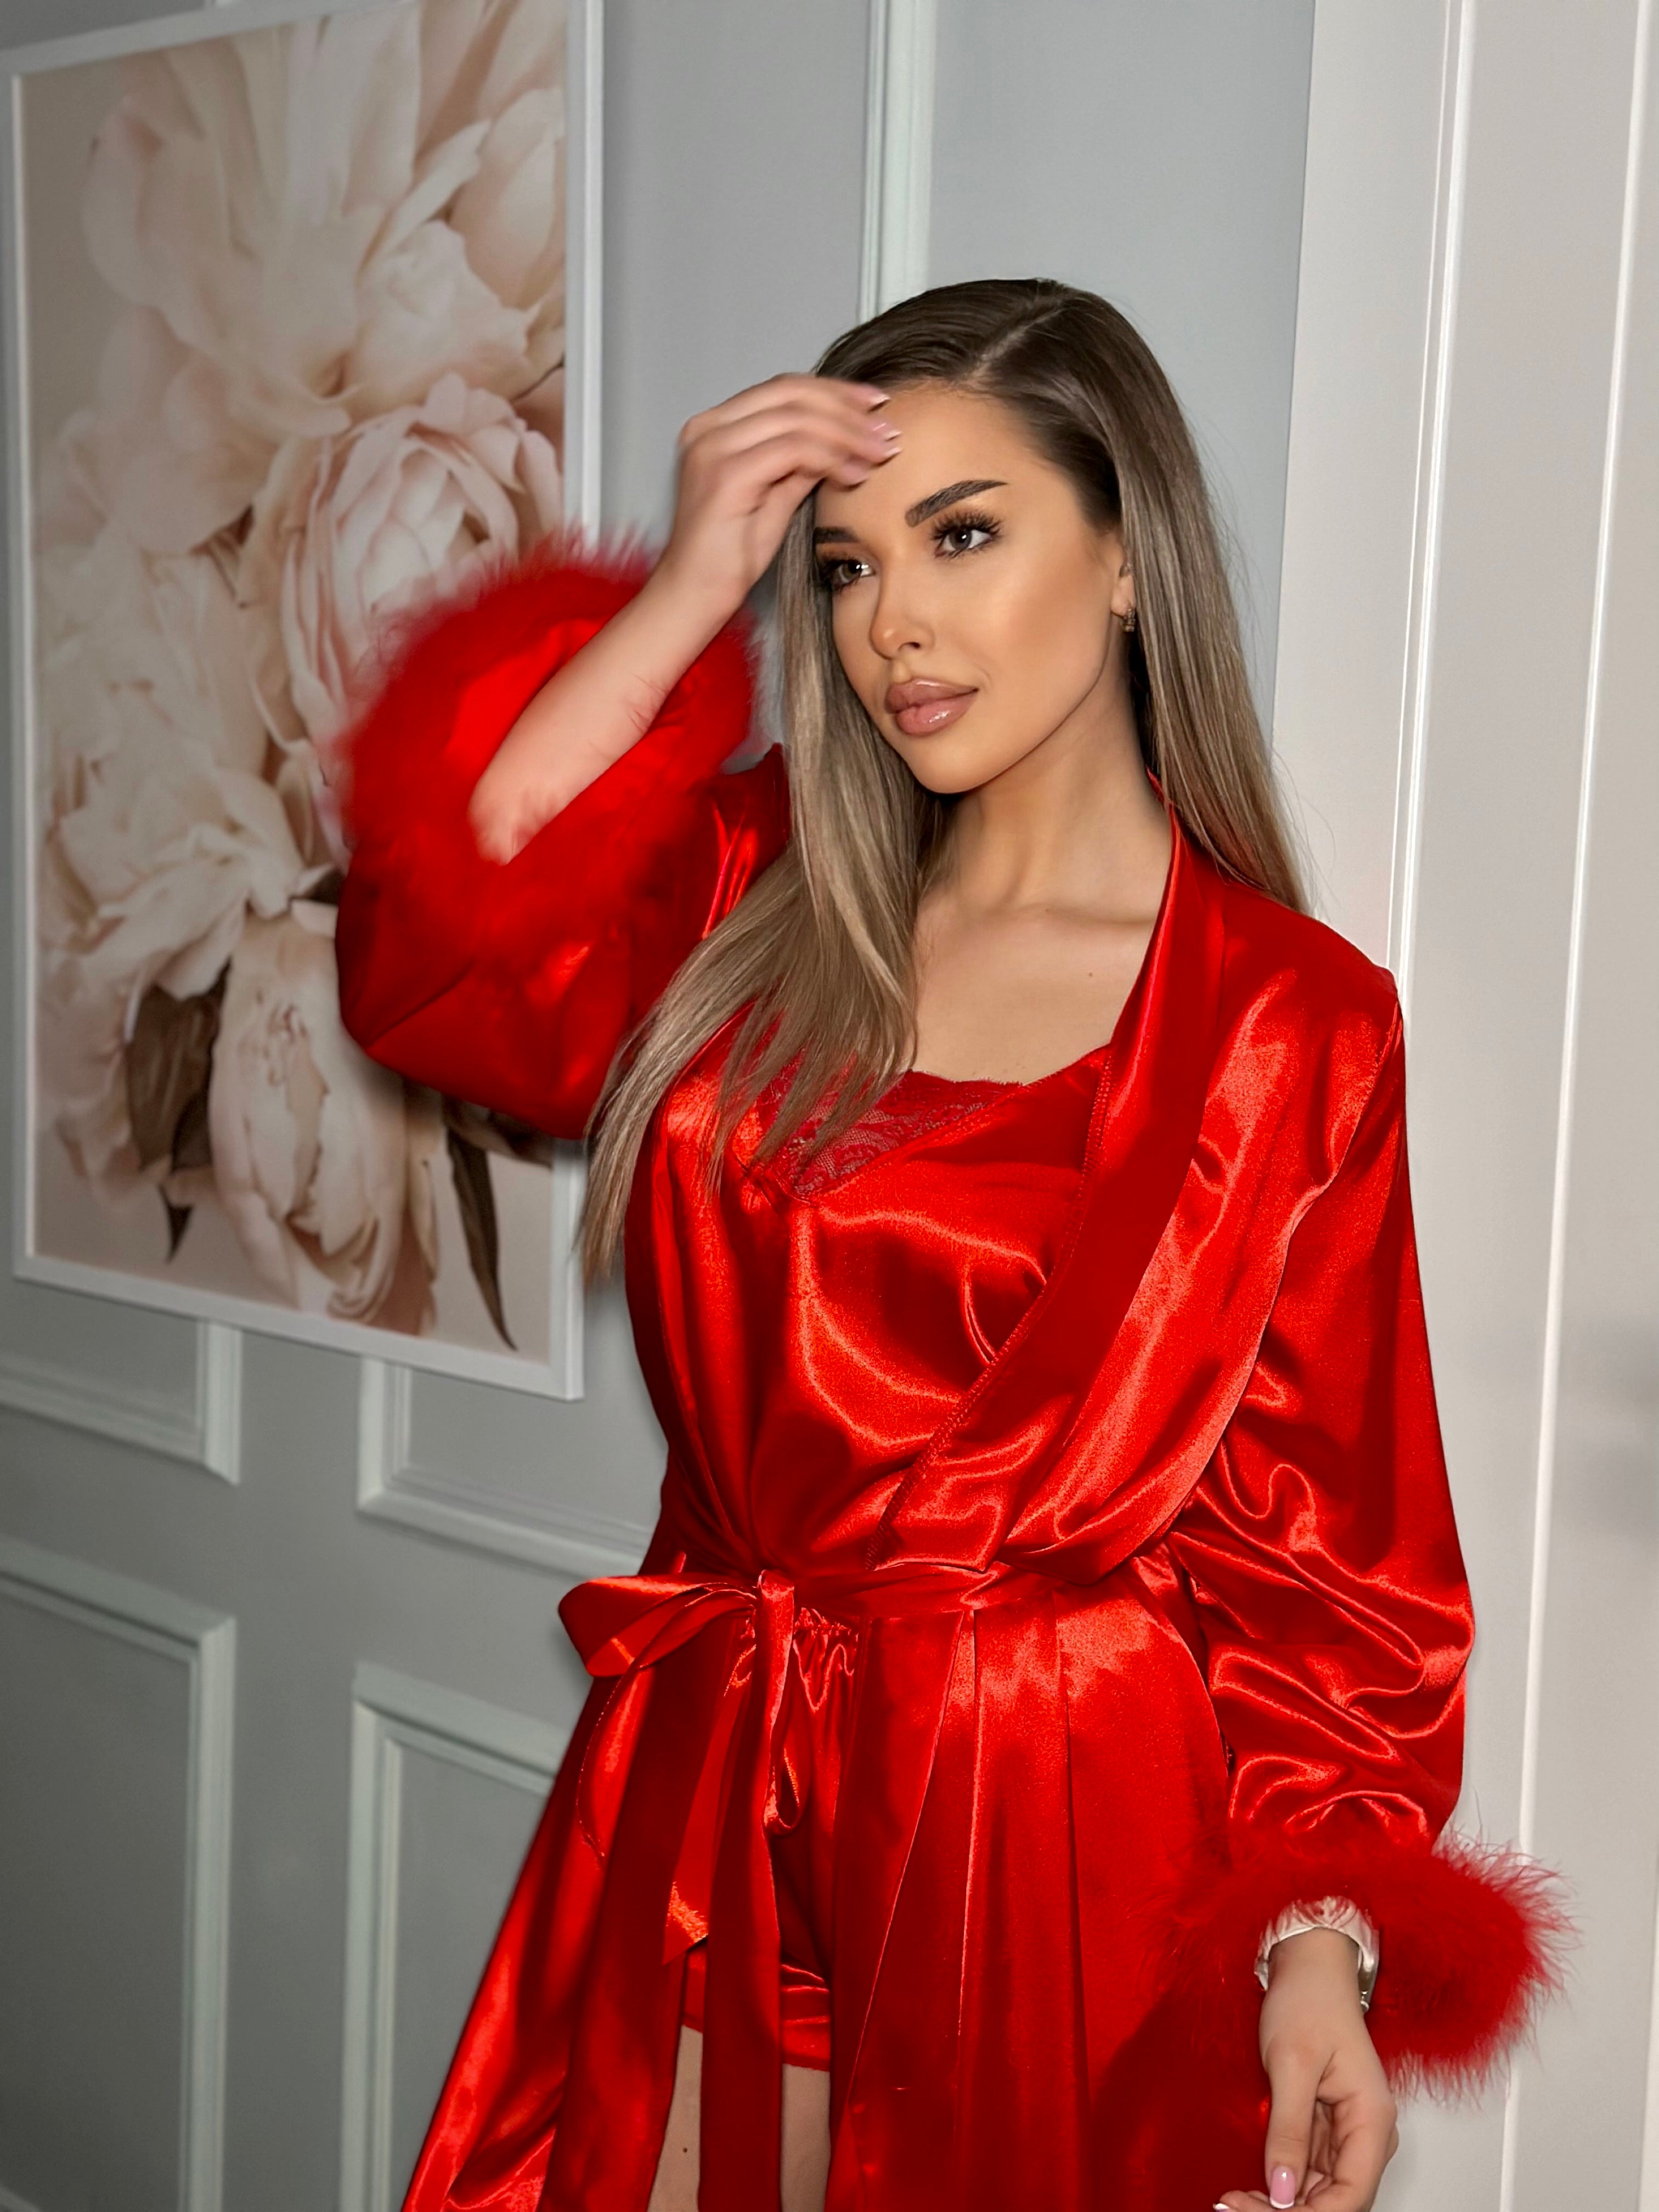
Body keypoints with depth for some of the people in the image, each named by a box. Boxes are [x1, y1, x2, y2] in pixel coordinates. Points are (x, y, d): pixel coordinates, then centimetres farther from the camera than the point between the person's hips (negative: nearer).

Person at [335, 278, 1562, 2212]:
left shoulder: (1292, 1026, -7)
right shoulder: (761, 902, 4)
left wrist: (1319, 1944, -17)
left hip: (1063, 1849, -3)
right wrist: (685, 593, -14)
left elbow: (1319, 1552, -6)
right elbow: (435, 964, -14)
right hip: (709, 1818, 3)